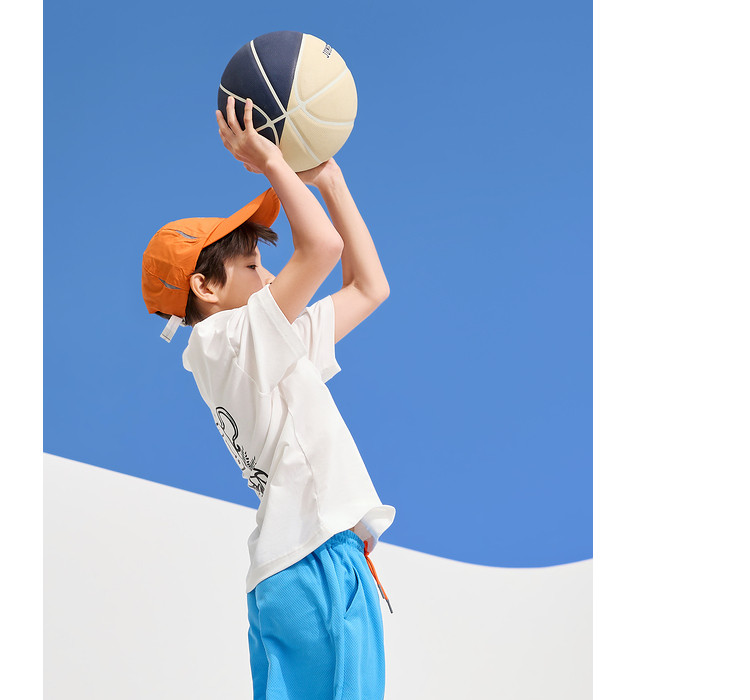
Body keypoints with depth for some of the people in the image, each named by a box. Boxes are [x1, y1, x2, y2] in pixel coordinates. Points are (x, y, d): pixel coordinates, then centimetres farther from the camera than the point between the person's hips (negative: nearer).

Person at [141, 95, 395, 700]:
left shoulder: (269, 347, 22)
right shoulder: (225, 337, -7)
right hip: (316, 566, -10)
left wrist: (329, 180, 24)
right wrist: (272, 163, -7)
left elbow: (370, 288, 26)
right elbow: (323, 247, -21)